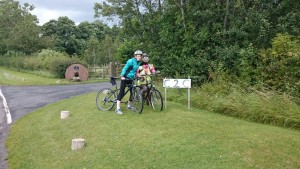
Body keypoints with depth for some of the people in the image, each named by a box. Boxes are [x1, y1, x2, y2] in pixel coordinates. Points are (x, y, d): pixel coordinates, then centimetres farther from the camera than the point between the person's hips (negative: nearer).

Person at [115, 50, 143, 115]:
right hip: (125, 78, -7)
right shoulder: (131, 61, -16)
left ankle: (129, 105, 29)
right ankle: (118, 109, -12)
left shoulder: (139, 62, 6)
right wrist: (122, 76, -27)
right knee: (121, 92, -9)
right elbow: (125, 68, -18)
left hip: (131, 79, 7)